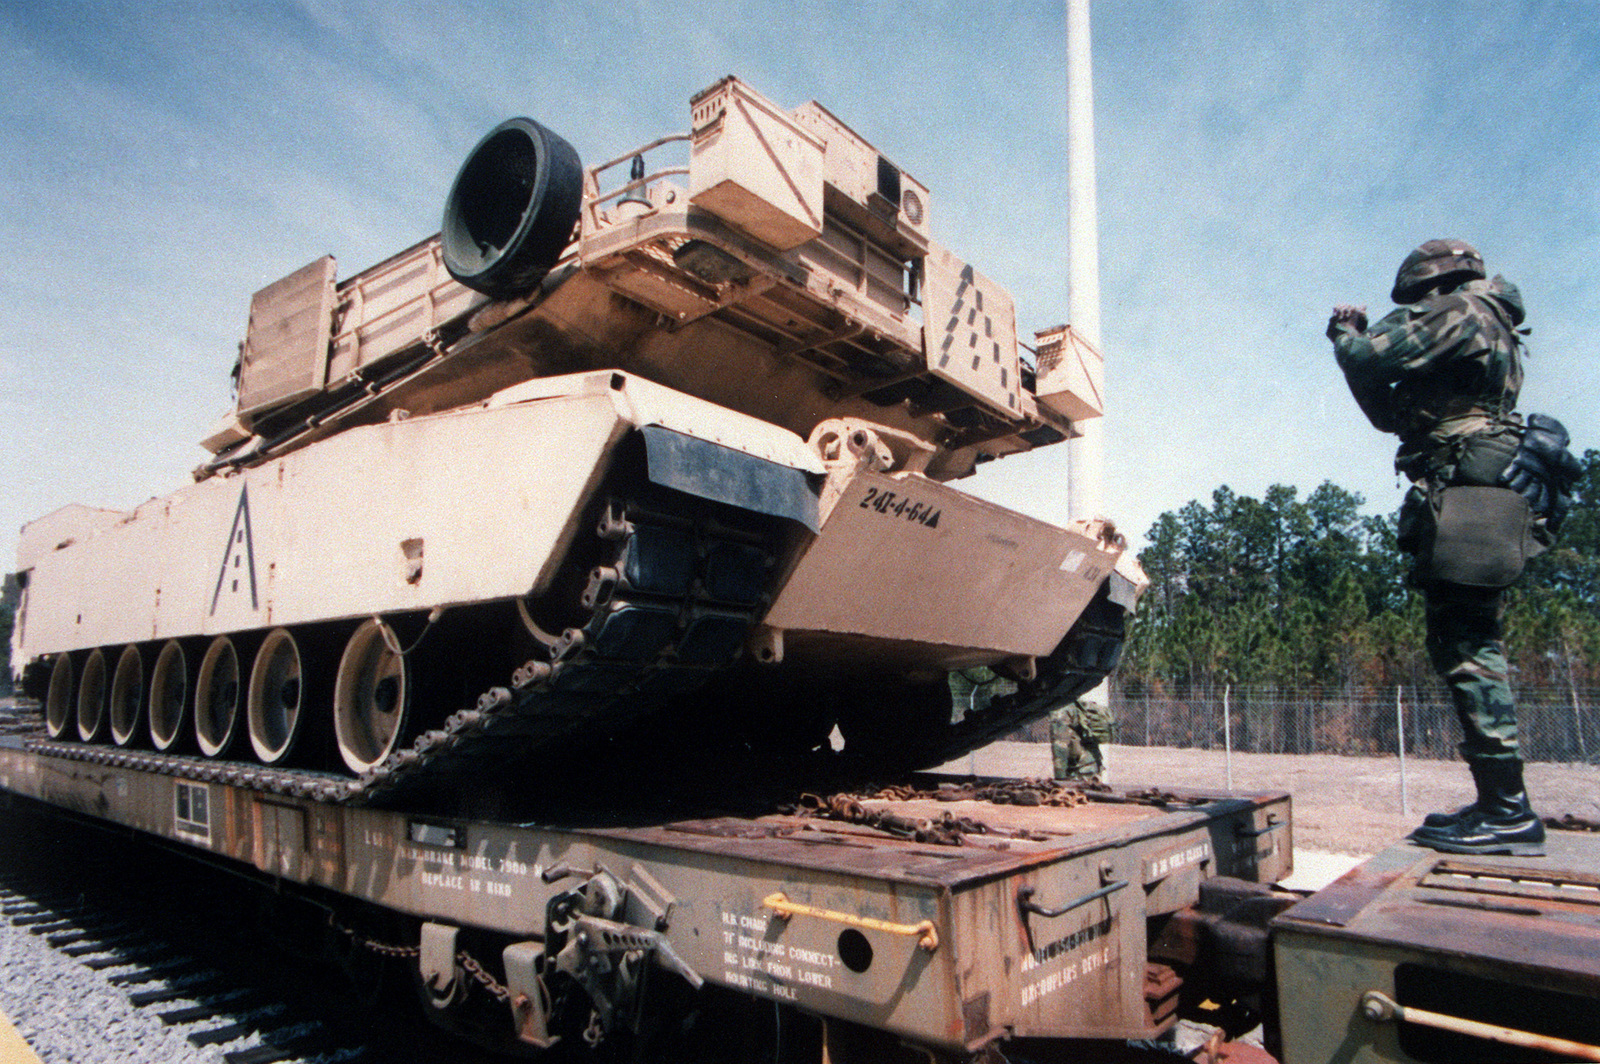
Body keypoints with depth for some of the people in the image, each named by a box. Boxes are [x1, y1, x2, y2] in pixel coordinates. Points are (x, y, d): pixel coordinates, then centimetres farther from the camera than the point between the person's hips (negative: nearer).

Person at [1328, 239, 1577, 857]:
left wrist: (1347, 335, 11)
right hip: (1476, 504, 10)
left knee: (1467, 648, -12)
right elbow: (1393, 414, 32)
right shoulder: (1488, 331, 30)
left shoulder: (1463, 310, -1)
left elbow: (1370, 358, -12)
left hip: (1469, 495, -10)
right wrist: (1361, 344, 26)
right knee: (1465, 648, 9)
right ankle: (1498, 806, 13)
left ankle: (1507, 812, -11)